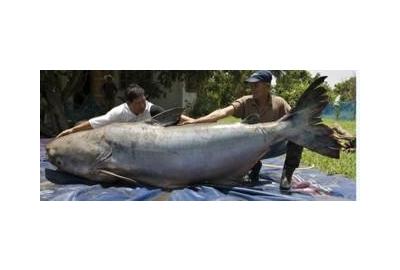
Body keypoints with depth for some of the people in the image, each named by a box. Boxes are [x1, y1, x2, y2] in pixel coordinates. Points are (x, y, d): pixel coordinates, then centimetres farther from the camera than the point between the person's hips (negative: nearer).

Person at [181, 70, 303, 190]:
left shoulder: (279, 103, -9)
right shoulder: (245, 102, -12)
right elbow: (224, 112, -25)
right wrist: (196, 121, -38)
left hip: (274, 147, -1)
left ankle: (287, 174, -9)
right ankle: (254, 165, 5)